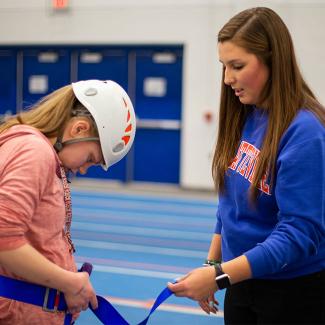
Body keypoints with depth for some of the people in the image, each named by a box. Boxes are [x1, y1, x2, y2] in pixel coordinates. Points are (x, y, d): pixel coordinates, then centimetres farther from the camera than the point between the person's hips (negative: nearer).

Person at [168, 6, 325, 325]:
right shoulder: (243, 119, 0)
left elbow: (299, 233, -25)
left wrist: (220, 275, -31)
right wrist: (211, 265, 7)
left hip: (293, 294, -6)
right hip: (242, 283, 7)